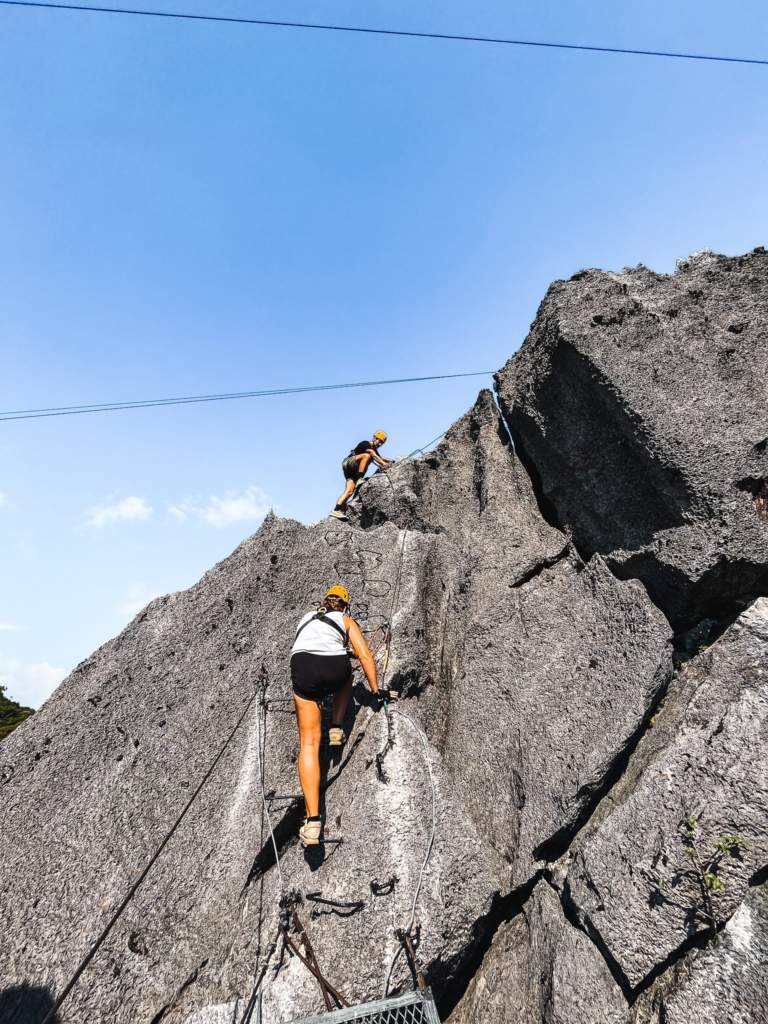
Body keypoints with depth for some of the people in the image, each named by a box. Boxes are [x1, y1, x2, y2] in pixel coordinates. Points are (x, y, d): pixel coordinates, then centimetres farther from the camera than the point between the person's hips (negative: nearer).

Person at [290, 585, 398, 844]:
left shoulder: (307, 617, 35)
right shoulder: (346, 621, 25)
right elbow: (365, 656, 16)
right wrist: (377, 690, 23)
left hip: (303, 666, 1)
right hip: (336, 667, -1)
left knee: (309, 742, 3)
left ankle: (313, 820, -7)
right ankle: (337, 729, 25)